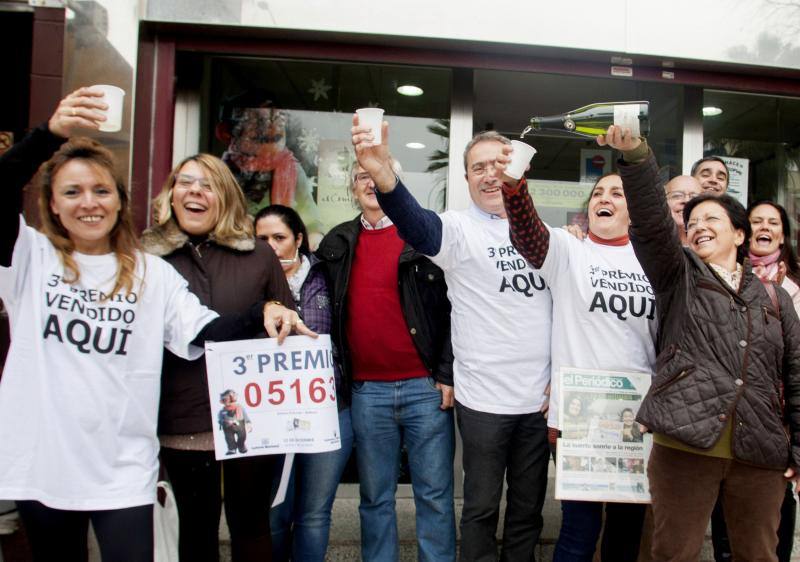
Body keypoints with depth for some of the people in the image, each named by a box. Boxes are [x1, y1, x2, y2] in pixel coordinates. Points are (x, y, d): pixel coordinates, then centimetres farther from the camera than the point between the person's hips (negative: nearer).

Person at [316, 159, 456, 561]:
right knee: (375, 498, 13)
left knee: (434, 495, 8)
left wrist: (447, 374, -7)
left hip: (425, 387, -2)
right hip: (366, 391, 3)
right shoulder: (336, 244, 11)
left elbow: (453, 308, -2)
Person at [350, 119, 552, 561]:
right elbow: (417, 225, -31)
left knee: (529, 508, 17)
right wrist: (383, 175, -51)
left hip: (539, 399, 4)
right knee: (482, 508, 10)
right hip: (483, 400, -4)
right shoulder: (460, 230, -8)